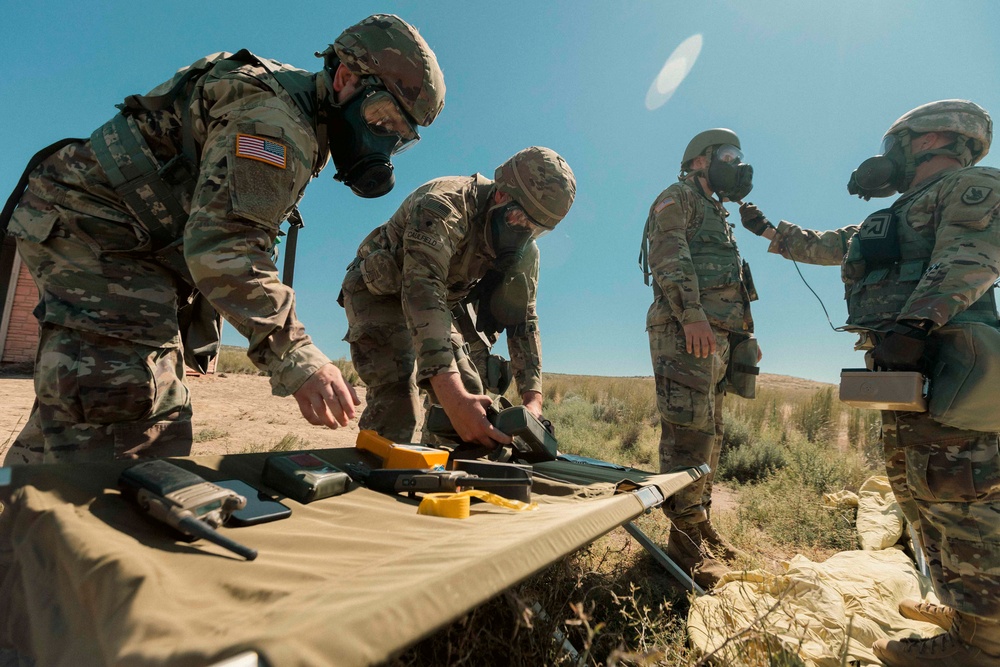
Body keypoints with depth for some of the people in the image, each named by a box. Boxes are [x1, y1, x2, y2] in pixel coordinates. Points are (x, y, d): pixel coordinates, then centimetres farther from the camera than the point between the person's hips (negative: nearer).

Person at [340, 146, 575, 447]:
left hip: (437, 307, 7)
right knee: (397, 400, -25)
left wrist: (533, 399, -22)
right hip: (378, 294, -6)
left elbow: (522, 319, -9)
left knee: (472, 396, -1)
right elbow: (422, 291, -46)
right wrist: (453, 397, -56)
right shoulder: (445, 206, -34)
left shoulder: (525, 252, -11)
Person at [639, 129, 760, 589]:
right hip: (685, 332, -10)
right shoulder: (678, 198, 4)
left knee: (709, 434, 12)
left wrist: (745, 334, 22)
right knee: (689, 432, -13)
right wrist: (691, 313, -25)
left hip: (716, 338, 10)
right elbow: (667, 255, -14)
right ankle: (686, 540, -7)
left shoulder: (717, 215, 33)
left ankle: (701, 525, 22)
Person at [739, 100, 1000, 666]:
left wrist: (914, 322, -30)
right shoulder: (902, 216, 30)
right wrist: (768, 228, 47)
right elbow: (824, 245, 41)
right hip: (908, 365, 10)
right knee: (916, 489, 13)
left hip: (943, 360, -10)